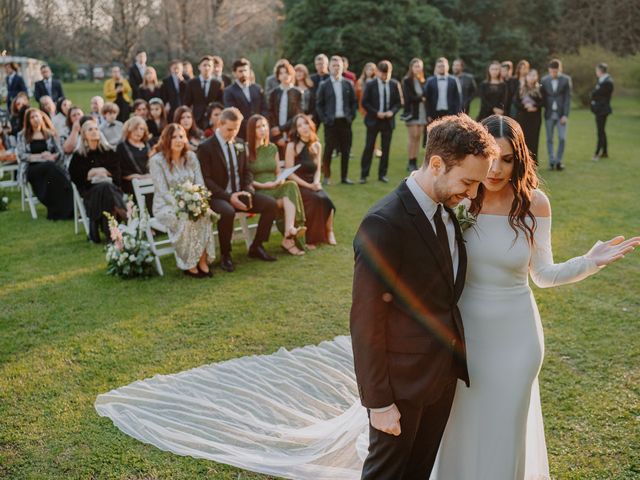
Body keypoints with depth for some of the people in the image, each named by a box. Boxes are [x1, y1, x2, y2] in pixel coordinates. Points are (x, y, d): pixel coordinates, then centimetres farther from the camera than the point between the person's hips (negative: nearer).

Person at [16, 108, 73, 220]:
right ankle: (65, 210, -38)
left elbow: (60, 152, 12)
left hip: (52, 166, 2)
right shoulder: (22, 135, 14)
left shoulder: (50, 134, 21)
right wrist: (40, 156, -10)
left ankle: (58, 211, -38)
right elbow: (21, 155, 1)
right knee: (50, 167, -37)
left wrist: (52, 156, -9)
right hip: (32, 169, -2)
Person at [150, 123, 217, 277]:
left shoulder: (191, 157, 5)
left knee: (205, 215, -28)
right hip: (166, 206, -4)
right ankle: (189, 264, -19)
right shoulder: (157, 160, -9)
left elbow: (200, 185, 1)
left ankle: (203, 260, -21)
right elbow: (163, 192, -15)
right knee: (185, 220, -34)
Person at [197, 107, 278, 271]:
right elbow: (206, 179, -12)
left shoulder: (240, 145, 11)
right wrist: (228, 196, -22)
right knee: (227, 212, -39)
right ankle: (225, 255, -17)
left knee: (271, 204, -12)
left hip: (240, 193, 6)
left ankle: (256, 247, 3)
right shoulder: (205, 147, -8)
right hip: (218, 196, -6)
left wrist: (248, 191, -6)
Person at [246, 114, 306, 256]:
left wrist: (280, 180, -3)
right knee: (289, 198, -30)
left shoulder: (272, 148, 19)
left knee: (291, 186, -31)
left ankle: (288, 237, -43)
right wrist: (262, 185, -16)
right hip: (258, 193, -4)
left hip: (276, 189, 5)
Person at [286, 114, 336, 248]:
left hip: (313, 185, 4)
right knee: (317, 199, -31)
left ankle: (328, 232, -13)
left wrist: (316, 182, -10)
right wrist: (308, 185, -16)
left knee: (326, 200, -27)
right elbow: (289, 173, -9)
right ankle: (309, 238, -20)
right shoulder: (292, 146, -5)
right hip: (297, 186, -4)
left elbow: (317, 169, 12)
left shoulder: (317, 145, 12)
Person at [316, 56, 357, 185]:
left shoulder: (348, 84, 8)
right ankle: (326, 176, 10)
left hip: (345, 121, 2)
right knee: (328, 149, 0)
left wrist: (352, 116, 1)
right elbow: (319, 104, 2)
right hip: (331, 122, -2)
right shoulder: (324, 85, 2)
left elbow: (354, 102, 11)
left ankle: (344, 177, 12)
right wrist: (324, 119, -6)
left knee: (345, 150, 4)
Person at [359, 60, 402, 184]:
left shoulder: (394, 84, 3)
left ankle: (382, 174, 14)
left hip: (388, 120, 2)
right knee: (369, 148, -1)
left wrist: (392, 111, -11)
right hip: (373, 120, -2)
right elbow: (364, 102, -3)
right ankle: (364, 175, 4)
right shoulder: (371, 85, -2)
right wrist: (376, 113, -13)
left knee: (386, 149, 6)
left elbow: (399, 102, 7)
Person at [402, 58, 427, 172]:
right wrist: (421, 98, -4)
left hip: (422, 112, 5)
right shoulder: (406, 81, -3)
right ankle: (411, 163, -1)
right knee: (413, 137, -6)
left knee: (418, 137, 4)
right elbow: (408, 97, -11)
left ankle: (414, 162, 8)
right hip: (412, 112, -5)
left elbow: (426, 96, 7)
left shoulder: (422, 81, 12)